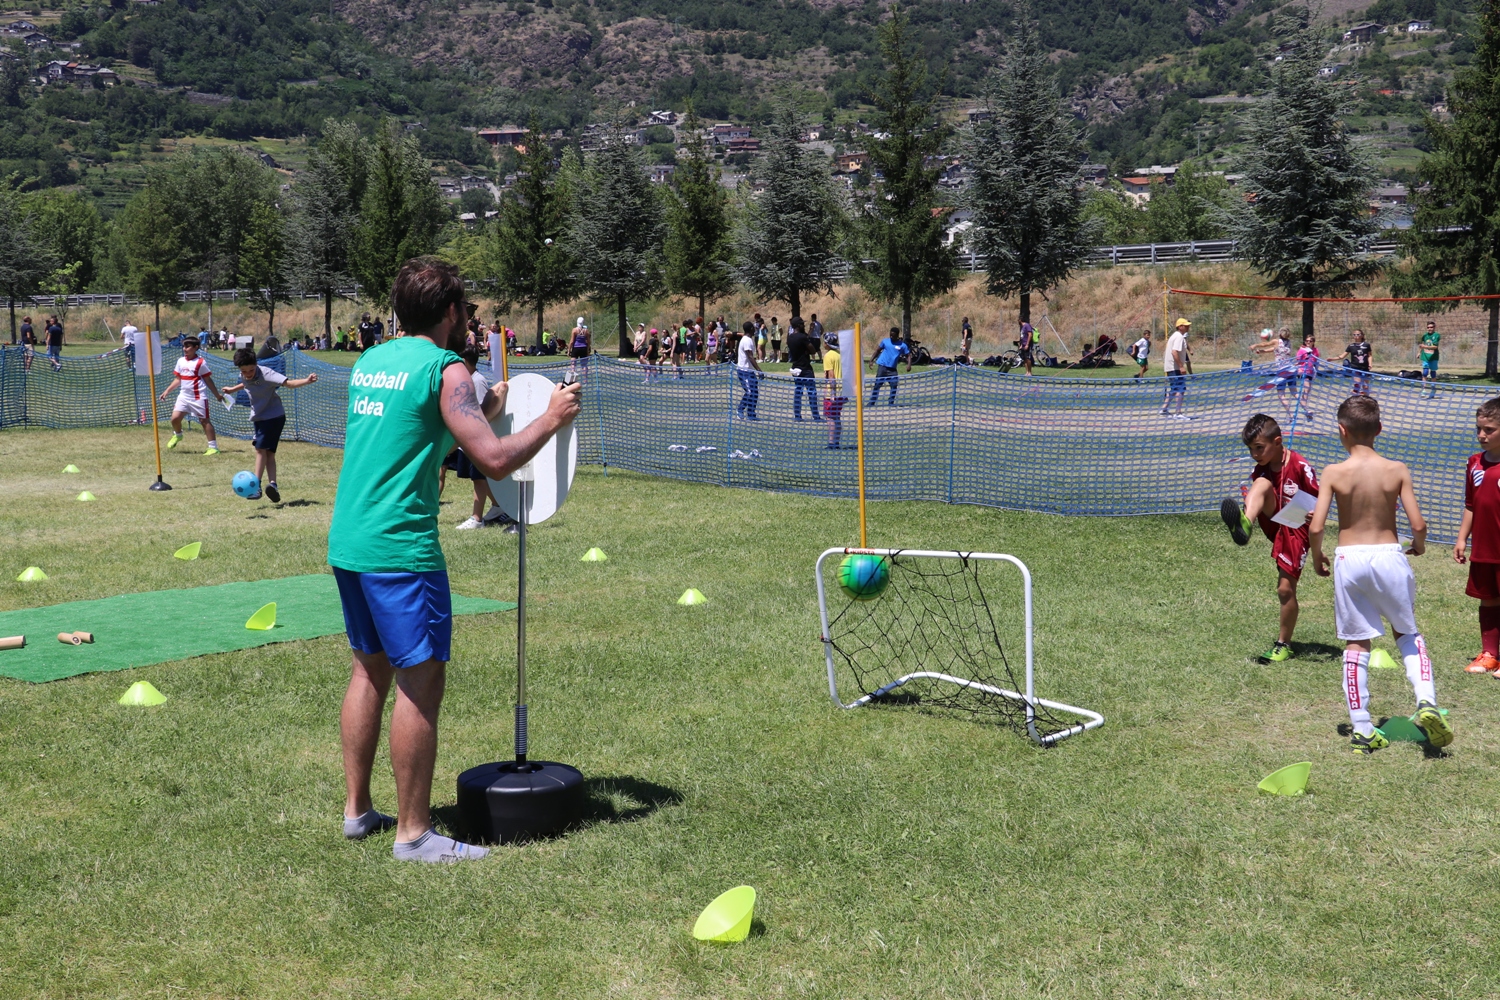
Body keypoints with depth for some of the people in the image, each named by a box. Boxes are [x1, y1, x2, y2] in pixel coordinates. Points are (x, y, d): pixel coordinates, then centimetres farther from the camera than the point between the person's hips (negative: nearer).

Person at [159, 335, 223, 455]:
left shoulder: (200, 363, -6)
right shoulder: (180, 361, 9)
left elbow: (208, 380, -1)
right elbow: (177, 379, 17)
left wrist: (217, 394, -2)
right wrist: (166, 391, 13)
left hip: (198, 397, -5)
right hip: (184, 395, 5)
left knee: (204, 420, -2)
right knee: (175, 418, -4)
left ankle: (213, 447, 2)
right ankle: (177, 435, 29)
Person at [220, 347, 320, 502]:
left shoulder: (265, 374, -24)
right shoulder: (243, 376, -2)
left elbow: (288, 383, -34)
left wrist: (307, 381, -50)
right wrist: (233, 389, 39)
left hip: (273, 416, -8)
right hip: (258, 417, 8)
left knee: (261, 449, -14)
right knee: (268, 453, 2)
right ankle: (273, 485, -1)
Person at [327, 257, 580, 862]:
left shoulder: (367, 363, 14)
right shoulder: (445, 368, -10)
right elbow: (496, 460, -16)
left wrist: (479, 408, 27)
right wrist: (552, 420, -1)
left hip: (347, 541, 9)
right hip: (400, 548, -9)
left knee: (370, 670, 18)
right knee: (421, 682, -2)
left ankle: (357, 810, 26)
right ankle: (413, 833, 3)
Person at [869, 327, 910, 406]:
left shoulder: (902, 345, 3)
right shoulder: (885, 341, 5)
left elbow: (908, 355, 6)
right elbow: (878, 350, 16)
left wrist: (909, 364, -13)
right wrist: (872, 359, 8)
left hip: (892, 369, 1)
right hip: (882, 366, -1)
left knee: (894, 385, -7)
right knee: (877, 384, -4)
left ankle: (891, 403, 6)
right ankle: (871, 402, -1)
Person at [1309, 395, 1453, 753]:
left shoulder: (1333, 473, -8)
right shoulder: (1396, 470, -5)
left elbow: (1316, 526, -13)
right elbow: (1418, 524, -7)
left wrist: (1317, 557, 7)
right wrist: (1419, 545, 15)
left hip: (1349, 559, -1)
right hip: (1389, 556, 1)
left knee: (1356, 644, 9)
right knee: (1408, 633, 20)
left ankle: (1362, 730, 10)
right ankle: (1427, 702, 0)